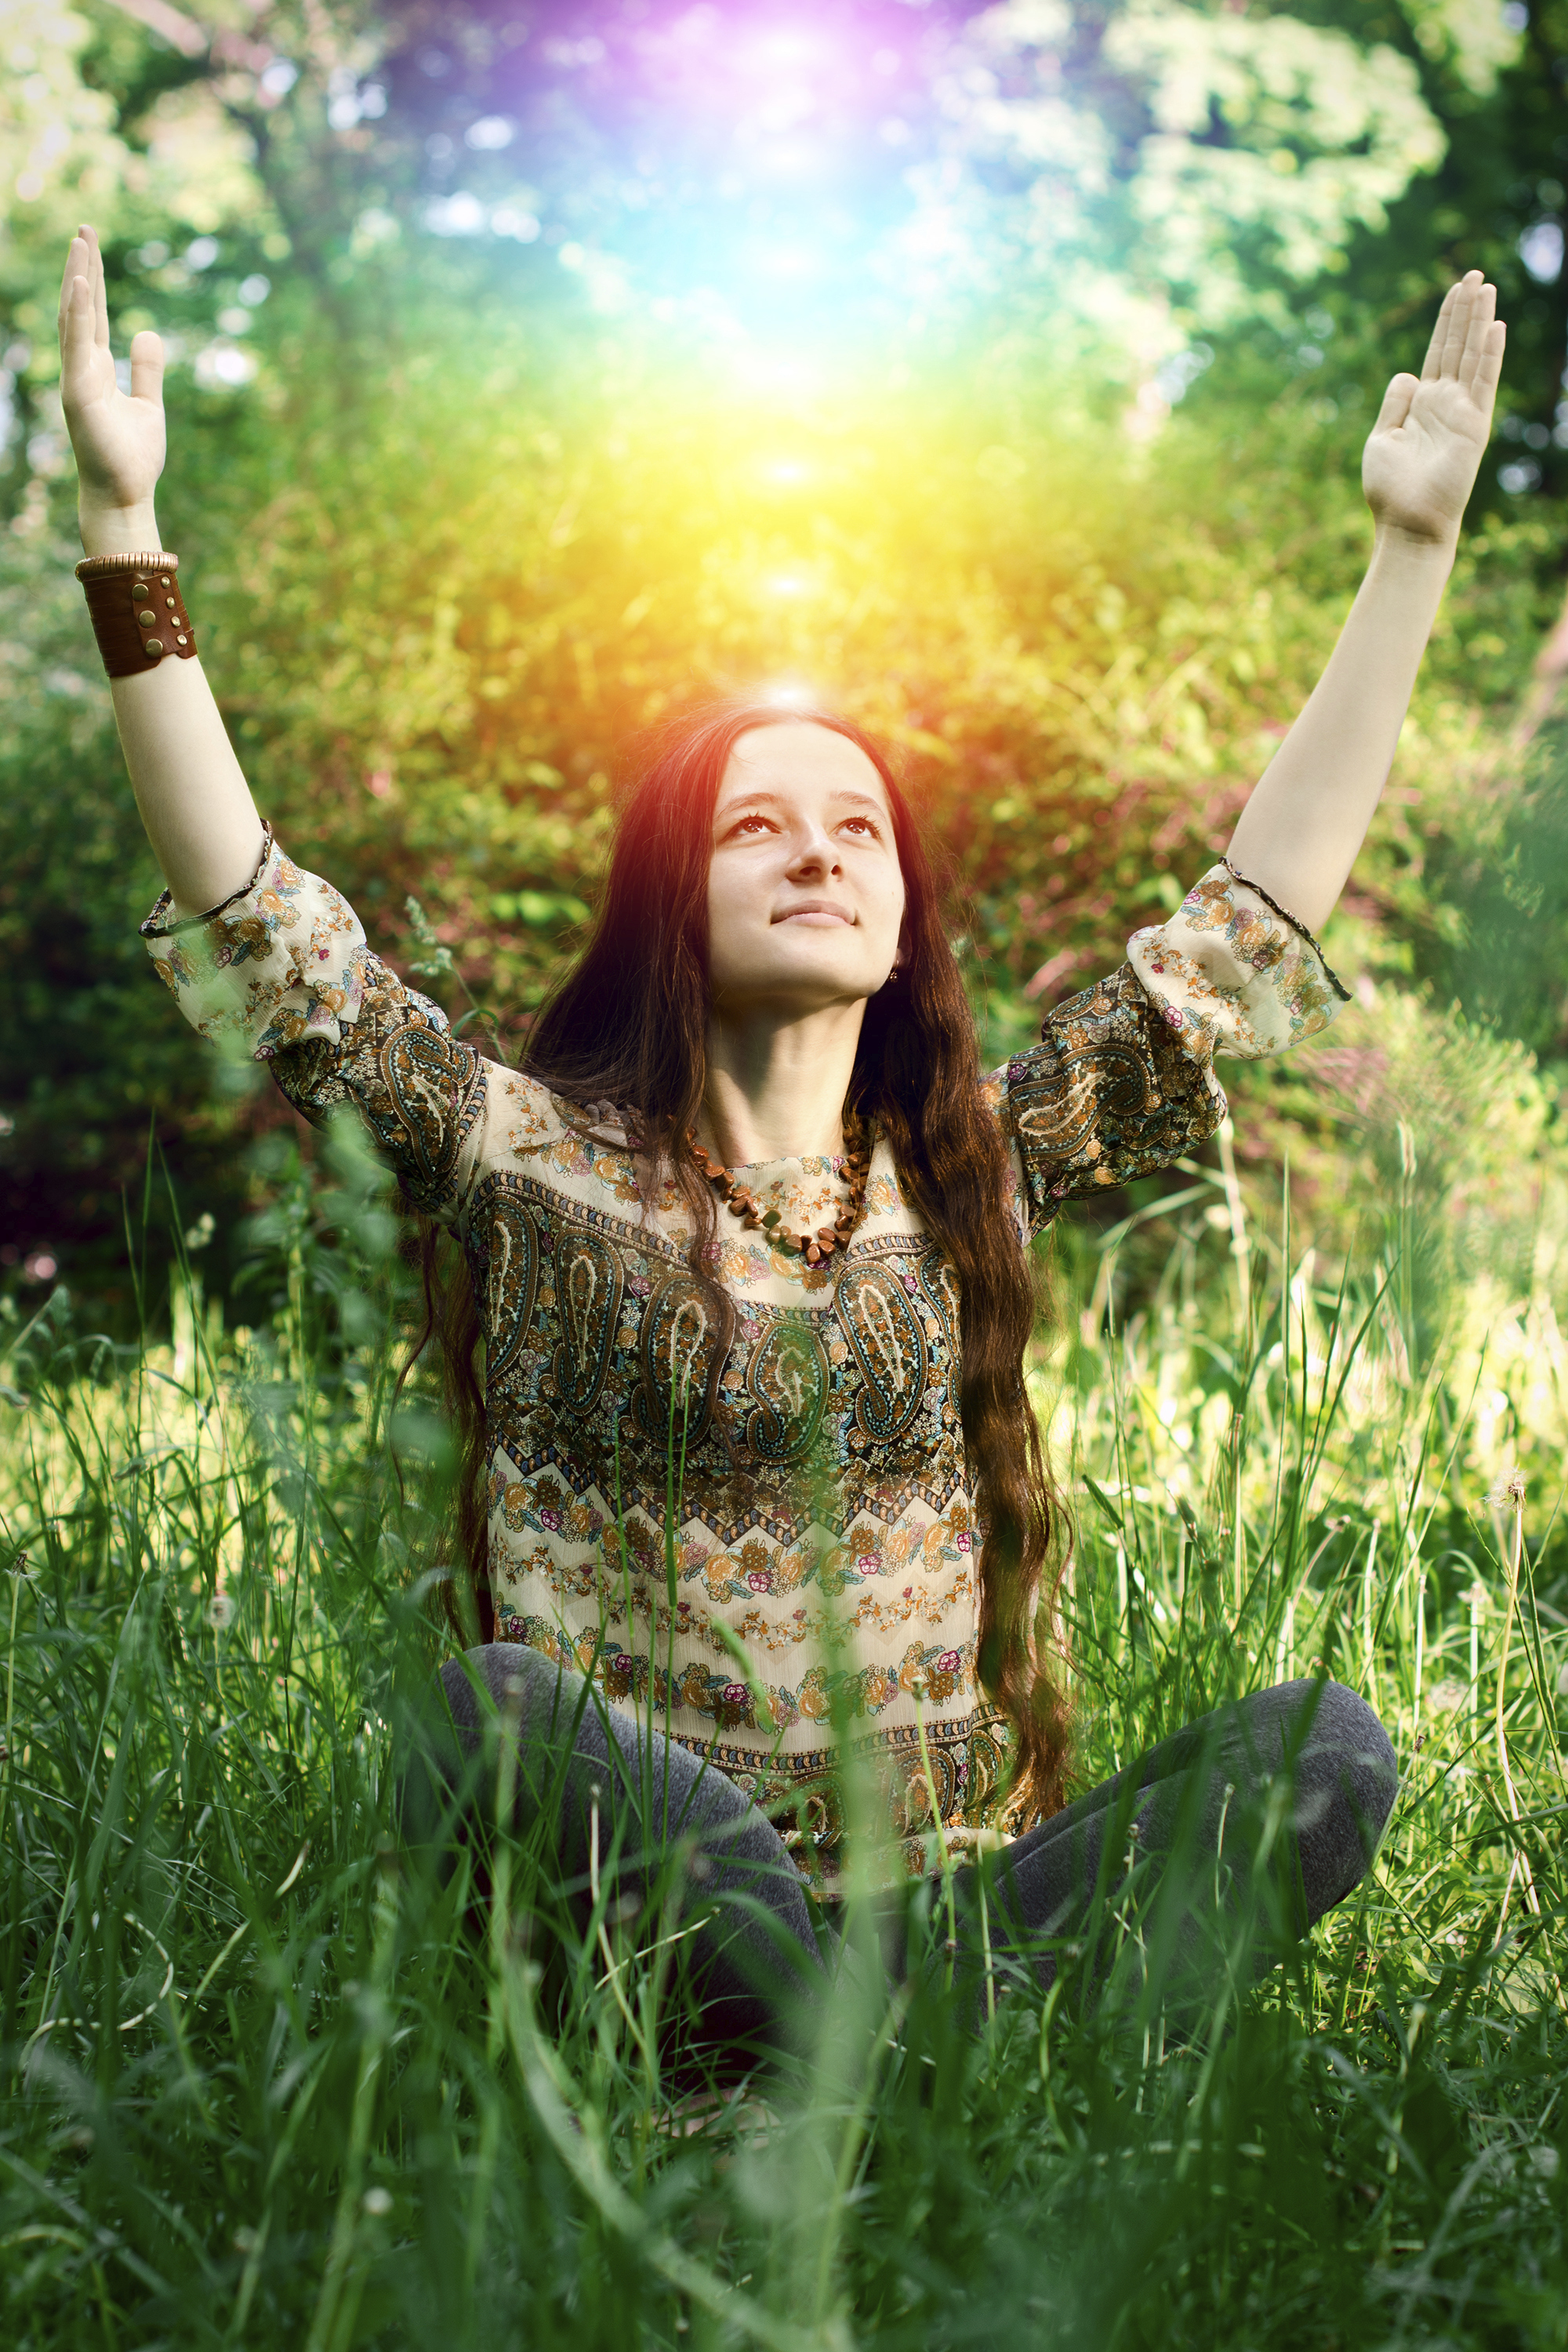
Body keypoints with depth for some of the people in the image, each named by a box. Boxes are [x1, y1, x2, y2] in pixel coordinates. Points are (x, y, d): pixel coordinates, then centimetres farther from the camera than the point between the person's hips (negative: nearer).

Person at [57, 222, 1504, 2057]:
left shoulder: (980, 1162, 10)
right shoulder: (531, 1161, 3)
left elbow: (1259, 915, 11)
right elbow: (256, 927, -5)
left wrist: (1410, 548, 9)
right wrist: (123, 521, -10)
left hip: (961, 1887, 3)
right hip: (644, 1894, -2)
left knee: (1325, 1749, -22)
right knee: (498, 1707, -34)